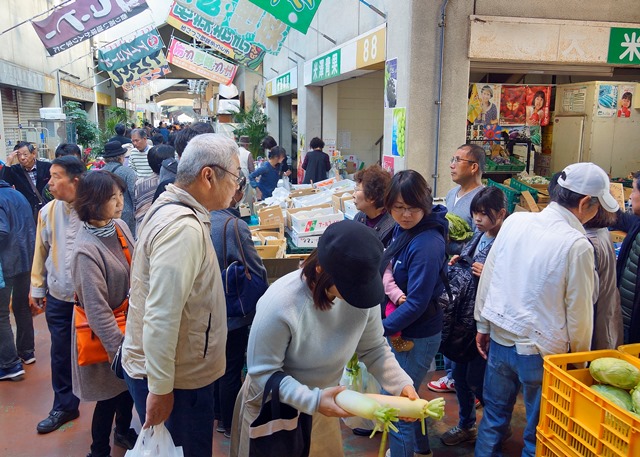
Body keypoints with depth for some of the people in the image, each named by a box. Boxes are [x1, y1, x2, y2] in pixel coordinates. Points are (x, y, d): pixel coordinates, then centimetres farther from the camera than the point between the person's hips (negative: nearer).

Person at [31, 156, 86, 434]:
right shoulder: (48, 212, 0)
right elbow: (41, 252, 8)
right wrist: (36, 289, 12)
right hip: (58, 297, 4)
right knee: (60, 354, 15)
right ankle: (64, 406, 35)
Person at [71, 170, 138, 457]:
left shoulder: (120, 227, -6)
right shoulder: (87, 249, -27)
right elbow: (97, 309, -24)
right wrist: (119, 348, -23)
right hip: (105, 333, -7)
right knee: (109, 396, 11)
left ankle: (123, 432, 50)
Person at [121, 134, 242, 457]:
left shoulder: (170, 208, 6)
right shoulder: (183, 228, -27)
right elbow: (160, 317, -29)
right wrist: (160, 389, -22)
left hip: (177, 368, 9)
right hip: (176, 380, -9)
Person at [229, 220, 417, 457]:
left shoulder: (362, 294, -20)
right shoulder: (280, 304, -34)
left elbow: (373, 349, -7)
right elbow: (262, 373, -25)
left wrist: (402, 384, -21)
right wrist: (313, 400, -34)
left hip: (320, 404, 5)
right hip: (272, 409, -4)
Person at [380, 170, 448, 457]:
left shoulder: (427, 244, -26)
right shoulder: (402, 229, 0)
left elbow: (417, 302, -25)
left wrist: (381, 329, -21)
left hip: (416, 336, -9)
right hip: (401, 331, 9)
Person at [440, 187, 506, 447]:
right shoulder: (479, 237, 7)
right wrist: (456, 263, 1)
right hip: (464, 315, 8)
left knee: (475, 378, 3)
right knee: (459, 372, 16)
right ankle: (466, 425, 35)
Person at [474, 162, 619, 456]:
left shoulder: (515, 221, -6)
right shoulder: (577, 245, -19)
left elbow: (487, 276, 2)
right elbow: (579, 313, -11)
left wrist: (483, 326, 14)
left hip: (500, 340, 5)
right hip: (542, 352, -4)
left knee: (494, 417, 22)